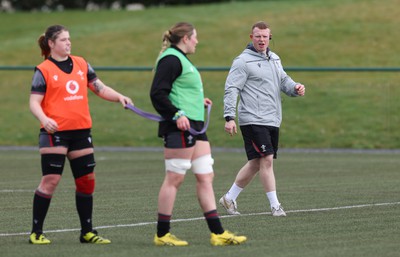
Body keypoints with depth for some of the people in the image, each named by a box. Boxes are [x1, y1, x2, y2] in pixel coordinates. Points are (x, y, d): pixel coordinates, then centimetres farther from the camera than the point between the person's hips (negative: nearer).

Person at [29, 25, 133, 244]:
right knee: (50, 180, -8)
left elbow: (99, 88, 14)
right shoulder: (43, 70, -4)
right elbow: (34, 102, -8)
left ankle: (87, 232, 17)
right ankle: (36, 232, 0)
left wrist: (119, 97, -3)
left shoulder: (81, 64, 12)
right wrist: (44, 119, -27)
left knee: (87, 180, 7)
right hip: (55, 132, -6)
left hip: (81, 131, 6)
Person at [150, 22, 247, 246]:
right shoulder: (171, 60, -11)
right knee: (175, 178, -6)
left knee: (205, 176, 7)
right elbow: (157, 93, -19)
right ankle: (162, 234, 1)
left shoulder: (181, 59, 20)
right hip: (180, 127, -11)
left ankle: (218, 233, 7)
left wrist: (198, 101, 31)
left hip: (195, 126, 11)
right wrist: (176, 114, -26)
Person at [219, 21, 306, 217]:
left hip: (272, 120, 8)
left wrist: (295, 87, -3)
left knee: (255, 163, 11)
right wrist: (229, 117, -19)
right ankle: (275, 205, -7)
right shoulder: (243, 61, -6)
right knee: (266, 159, -12)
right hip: (253, 120, -8)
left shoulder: (274, 59, 18)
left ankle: (229, 198, 23)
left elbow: (284, 81, 21)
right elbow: (231, 89, -10)